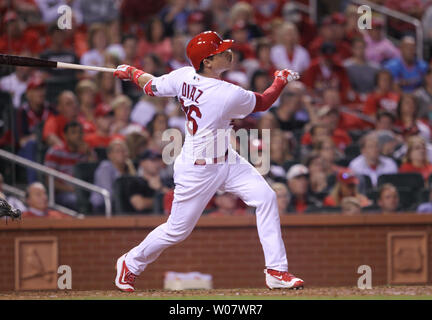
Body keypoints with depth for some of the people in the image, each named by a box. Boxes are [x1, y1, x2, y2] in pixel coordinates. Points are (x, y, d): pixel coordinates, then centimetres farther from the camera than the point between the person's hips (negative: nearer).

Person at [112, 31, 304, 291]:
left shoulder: (185, 76, -10)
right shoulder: (228, 95, -29)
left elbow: (151, 86, 4)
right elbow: (262, 103, -11)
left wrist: (131, 72, 24)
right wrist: (282, 81, 6)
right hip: (197, 170, -9)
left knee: (265, 197, -2)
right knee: (178, 230, 6)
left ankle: (276, 271, 1)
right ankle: (131, 264, 31)